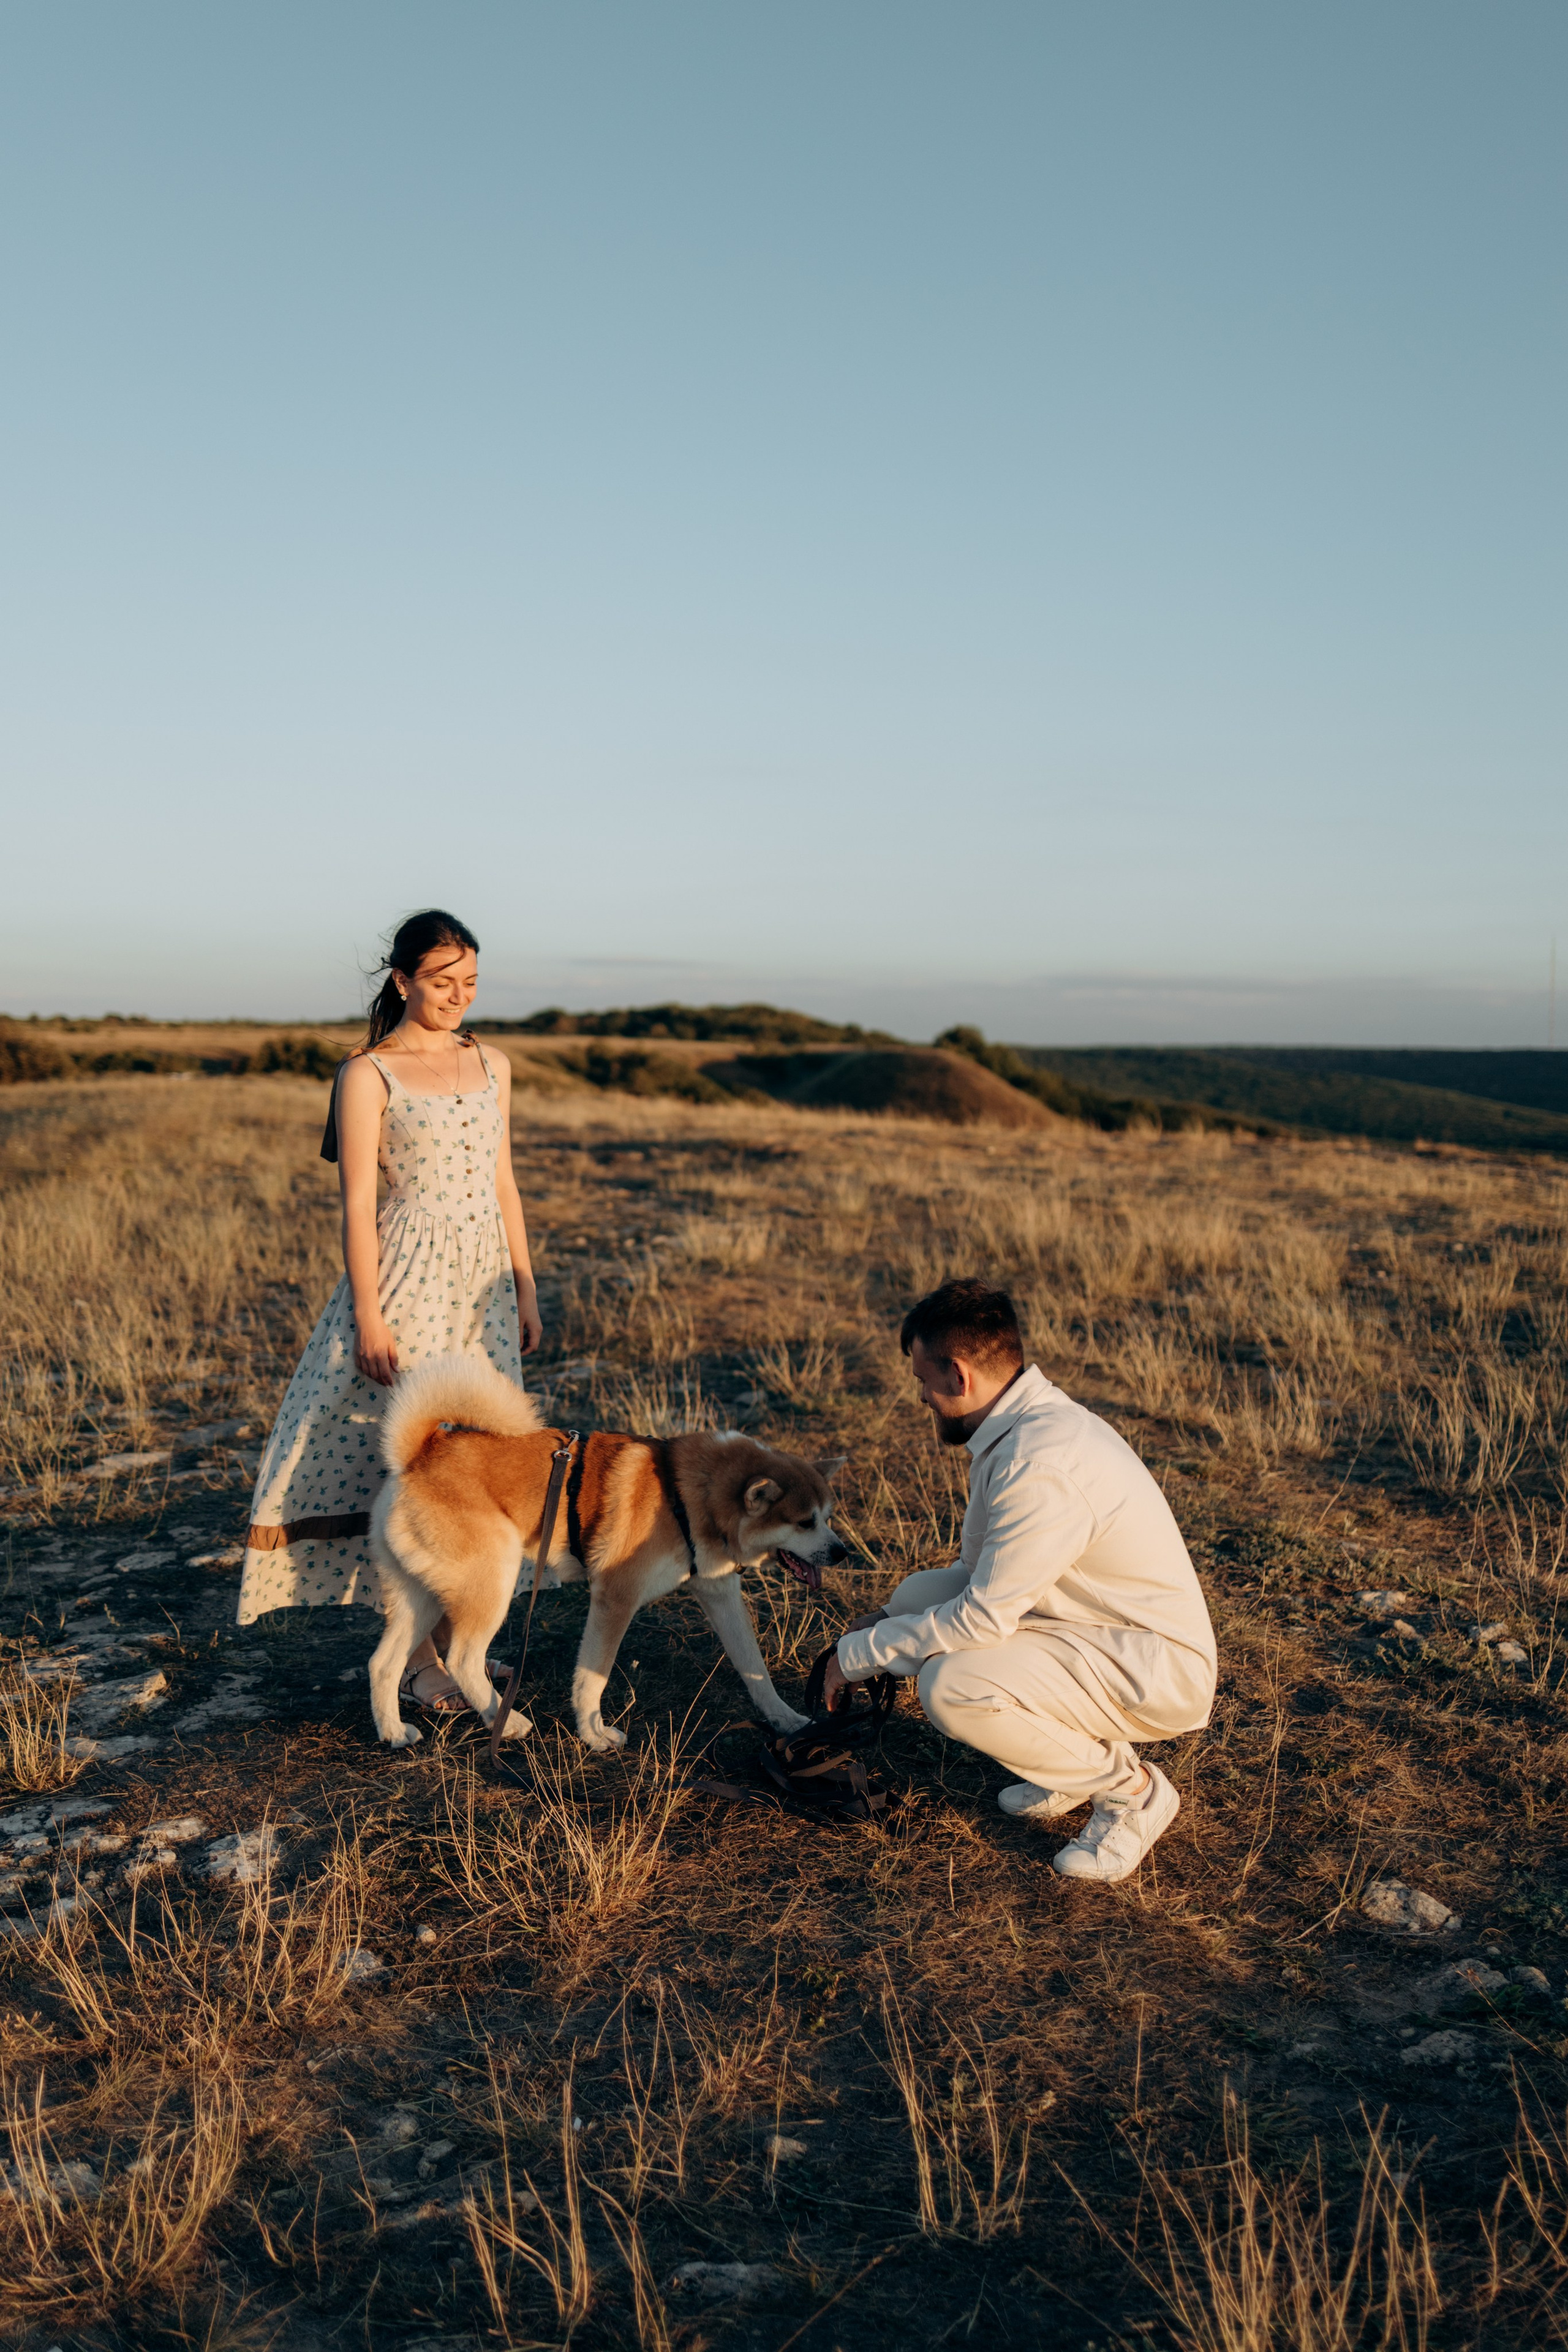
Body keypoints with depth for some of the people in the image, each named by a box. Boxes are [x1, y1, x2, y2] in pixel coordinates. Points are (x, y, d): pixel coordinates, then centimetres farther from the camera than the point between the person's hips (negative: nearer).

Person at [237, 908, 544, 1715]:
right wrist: (368, 1316, -14)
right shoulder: (368, 1075, -6)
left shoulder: (491, 1066, 11)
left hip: (484, 1279, 6)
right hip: (412, 1278, -6)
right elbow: (358, 1202, -9)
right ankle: (418, 1659, 7)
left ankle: (458, 1637, 22)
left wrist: (525, 1288, 13)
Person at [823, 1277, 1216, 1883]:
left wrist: (859, 1655, -11)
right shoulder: (1025, 1423, 4)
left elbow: (981, 1620, -24)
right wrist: (887, 1625, 7)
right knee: (918, 1595, 6)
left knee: (950, 1687, -26)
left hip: (1157, 1673, -10)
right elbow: (985, 1572, 15)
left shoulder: (1040, 1467, -28)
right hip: (1101, 1630, 10)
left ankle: (1130, 1789, -4)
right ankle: (1074, 1762, 12)